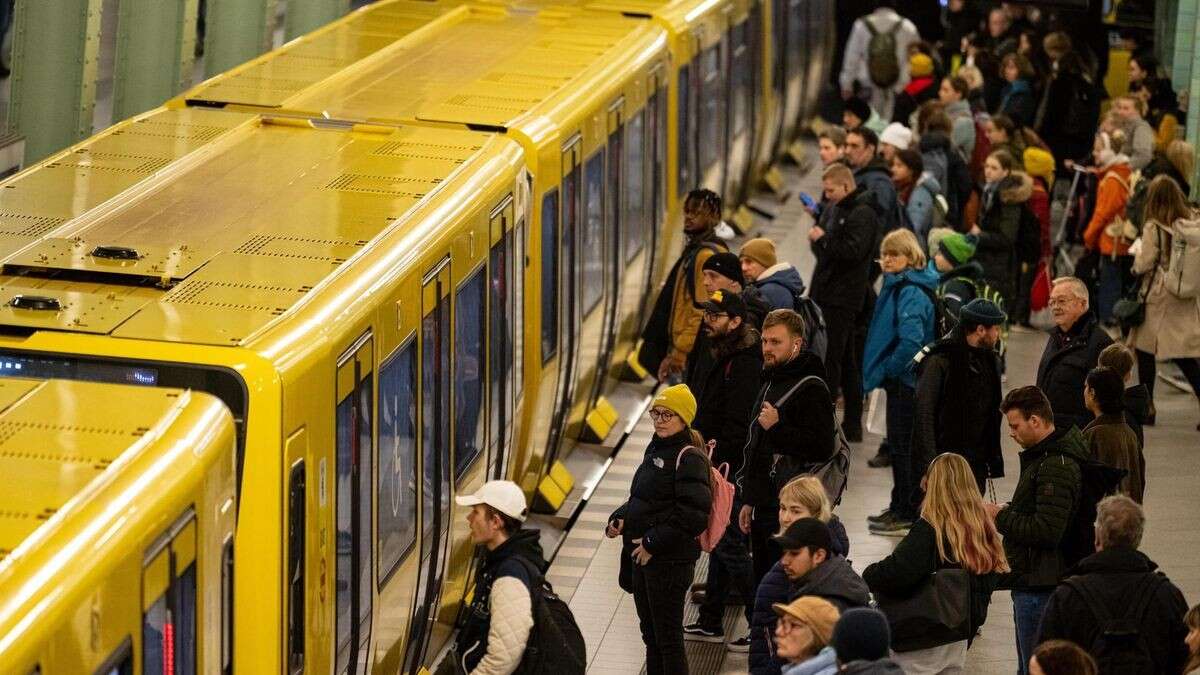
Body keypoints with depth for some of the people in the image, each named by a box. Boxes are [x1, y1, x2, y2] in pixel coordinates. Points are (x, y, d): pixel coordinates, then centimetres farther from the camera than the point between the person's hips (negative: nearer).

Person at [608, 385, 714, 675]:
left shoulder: (689, 459, -15)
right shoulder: (655, 449, 12)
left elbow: (694, 517, -21)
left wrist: (653, 543, -19)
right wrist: (619, 519, 2)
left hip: (670, 561, -9)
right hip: (641, 555, 9)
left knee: (668, 637, -2)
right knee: (650, 634, 18)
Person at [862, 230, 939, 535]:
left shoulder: (910, 292, -19)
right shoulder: (899, 286, 12)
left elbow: (911, 340, -30)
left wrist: (887, 369, -17)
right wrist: (886, 371, 15)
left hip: (904, 381, -10)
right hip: (901, 379, 10)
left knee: (902, 445, -3)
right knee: (900, 443, 17)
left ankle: (907, 514, 3)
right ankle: (900, 508, 26)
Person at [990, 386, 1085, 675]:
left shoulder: (1056, 467, -21)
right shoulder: (1043, 456, 13)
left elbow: (1046, 531, -26)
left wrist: (1001, 517, -15)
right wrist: (1007, 511, 8)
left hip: (1039, 585, -11)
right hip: (1033, 581, 11)